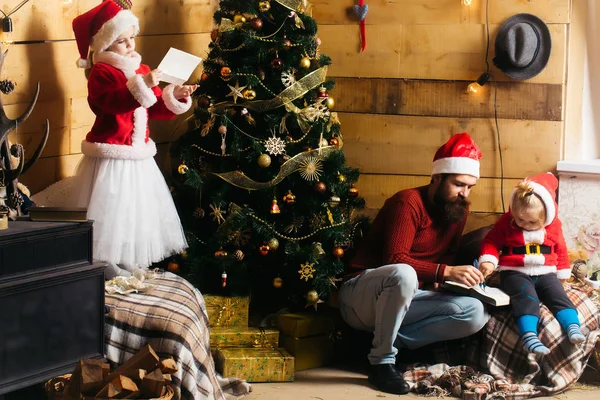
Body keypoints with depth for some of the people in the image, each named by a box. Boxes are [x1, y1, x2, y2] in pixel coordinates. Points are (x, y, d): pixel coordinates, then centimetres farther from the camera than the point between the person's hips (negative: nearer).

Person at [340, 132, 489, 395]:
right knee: (403, 274, -42)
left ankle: (393, 340, -10)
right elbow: (395, 260, -27)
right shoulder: (408, 203, -17)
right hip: (360, 297, -7)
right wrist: (445, 272, -35)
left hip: (404, 299, 7)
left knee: (476, 314, -14)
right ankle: (381, 361, -23)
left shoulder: (458, 208, 6)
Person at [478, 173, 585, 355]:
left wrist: (562, 274, 18)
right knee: (527, 298, -29)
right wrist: (488, 260, -15)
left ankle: (573, 327, -29)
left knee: (559, 295, -19)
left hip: (545, 273, 4)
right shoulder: (506, 222, -4)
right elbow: (491, 241, 2)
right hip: (516, 272, -4)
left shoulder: (553, 225, 3)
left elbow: (560, 249, 16)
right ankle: (529, 336, -44)